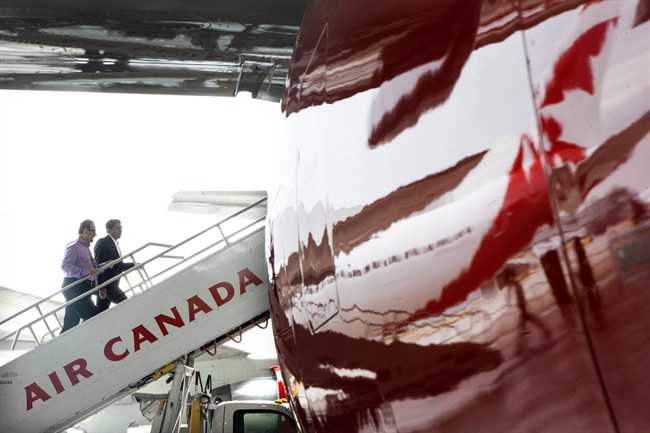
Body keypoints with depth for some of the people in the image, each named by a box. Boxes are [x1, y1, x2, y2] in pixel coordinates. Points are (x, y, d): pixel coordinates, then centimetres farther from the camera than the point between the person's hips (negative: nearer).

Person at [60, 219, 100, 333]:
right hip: (74, 288, -10)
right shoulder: (74, 246, -8)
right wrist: (85, 272, -29)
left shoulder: (85, 247, 21)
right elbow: (65, 265, -20)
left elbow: (90, 267, 25)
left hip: (82, 289, 10)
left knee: (71, 324, 8)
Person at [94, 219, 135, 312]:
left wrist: (134, 265, 18)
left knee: (100, 312, 7)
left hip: (112, 285, 9)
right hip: (106, 284, -9)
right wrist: (102, 287, -23)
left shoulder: (115, 244, 19)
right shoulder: (102, 242, -10)